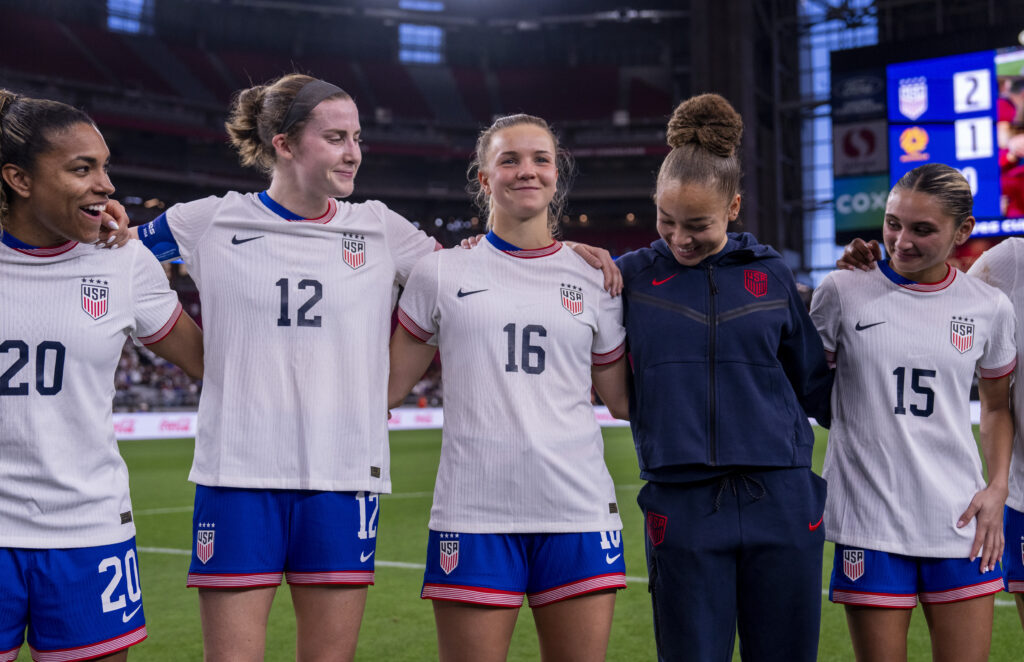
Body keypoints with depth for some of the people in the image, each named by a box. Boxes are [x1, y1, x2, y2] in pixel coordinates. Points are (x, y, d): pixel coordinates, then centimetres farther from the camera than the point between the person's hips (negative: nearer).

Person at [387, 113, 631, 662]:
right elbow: (387, 385, 9)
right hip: (474, 513, -1)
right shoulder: (440, 274, 6)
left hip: (578, 511, 2)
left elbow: (624, 399, 16)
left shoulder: (593, 279, 11)